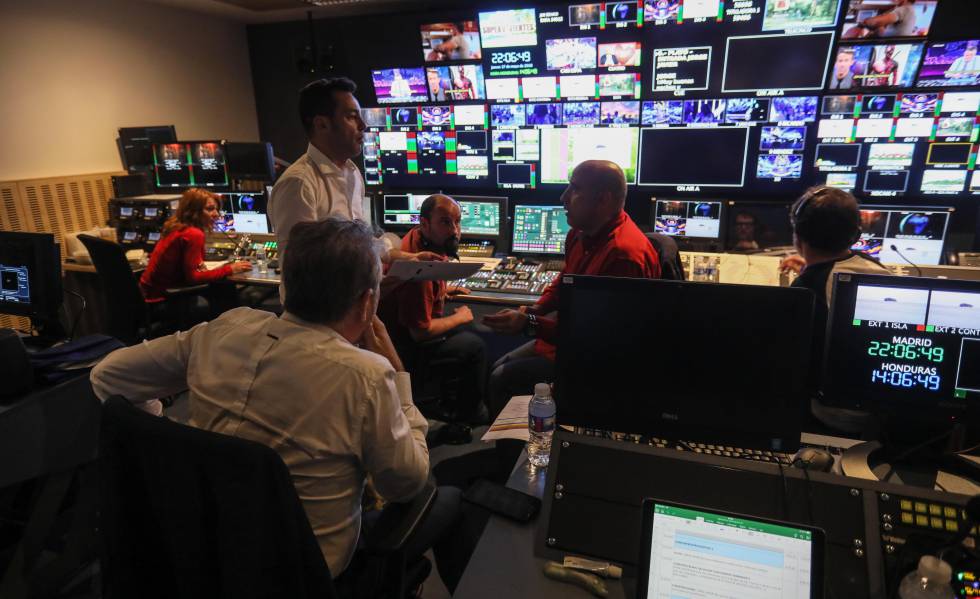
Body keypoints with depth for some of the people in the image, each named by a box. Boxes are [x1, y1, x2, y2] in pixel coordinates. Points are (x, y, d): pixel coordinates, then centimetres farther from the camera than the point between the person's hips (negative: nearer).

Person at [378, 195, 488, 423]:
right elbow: (421, 331, -29)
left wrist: (442, 290, 10)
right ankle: (468, 416, 18)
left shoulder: (421, 239, -3)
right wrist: (458, 318, -14)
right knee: (476, 346, -4)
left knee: (475, 330, 21)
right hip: (407, 343, -10)